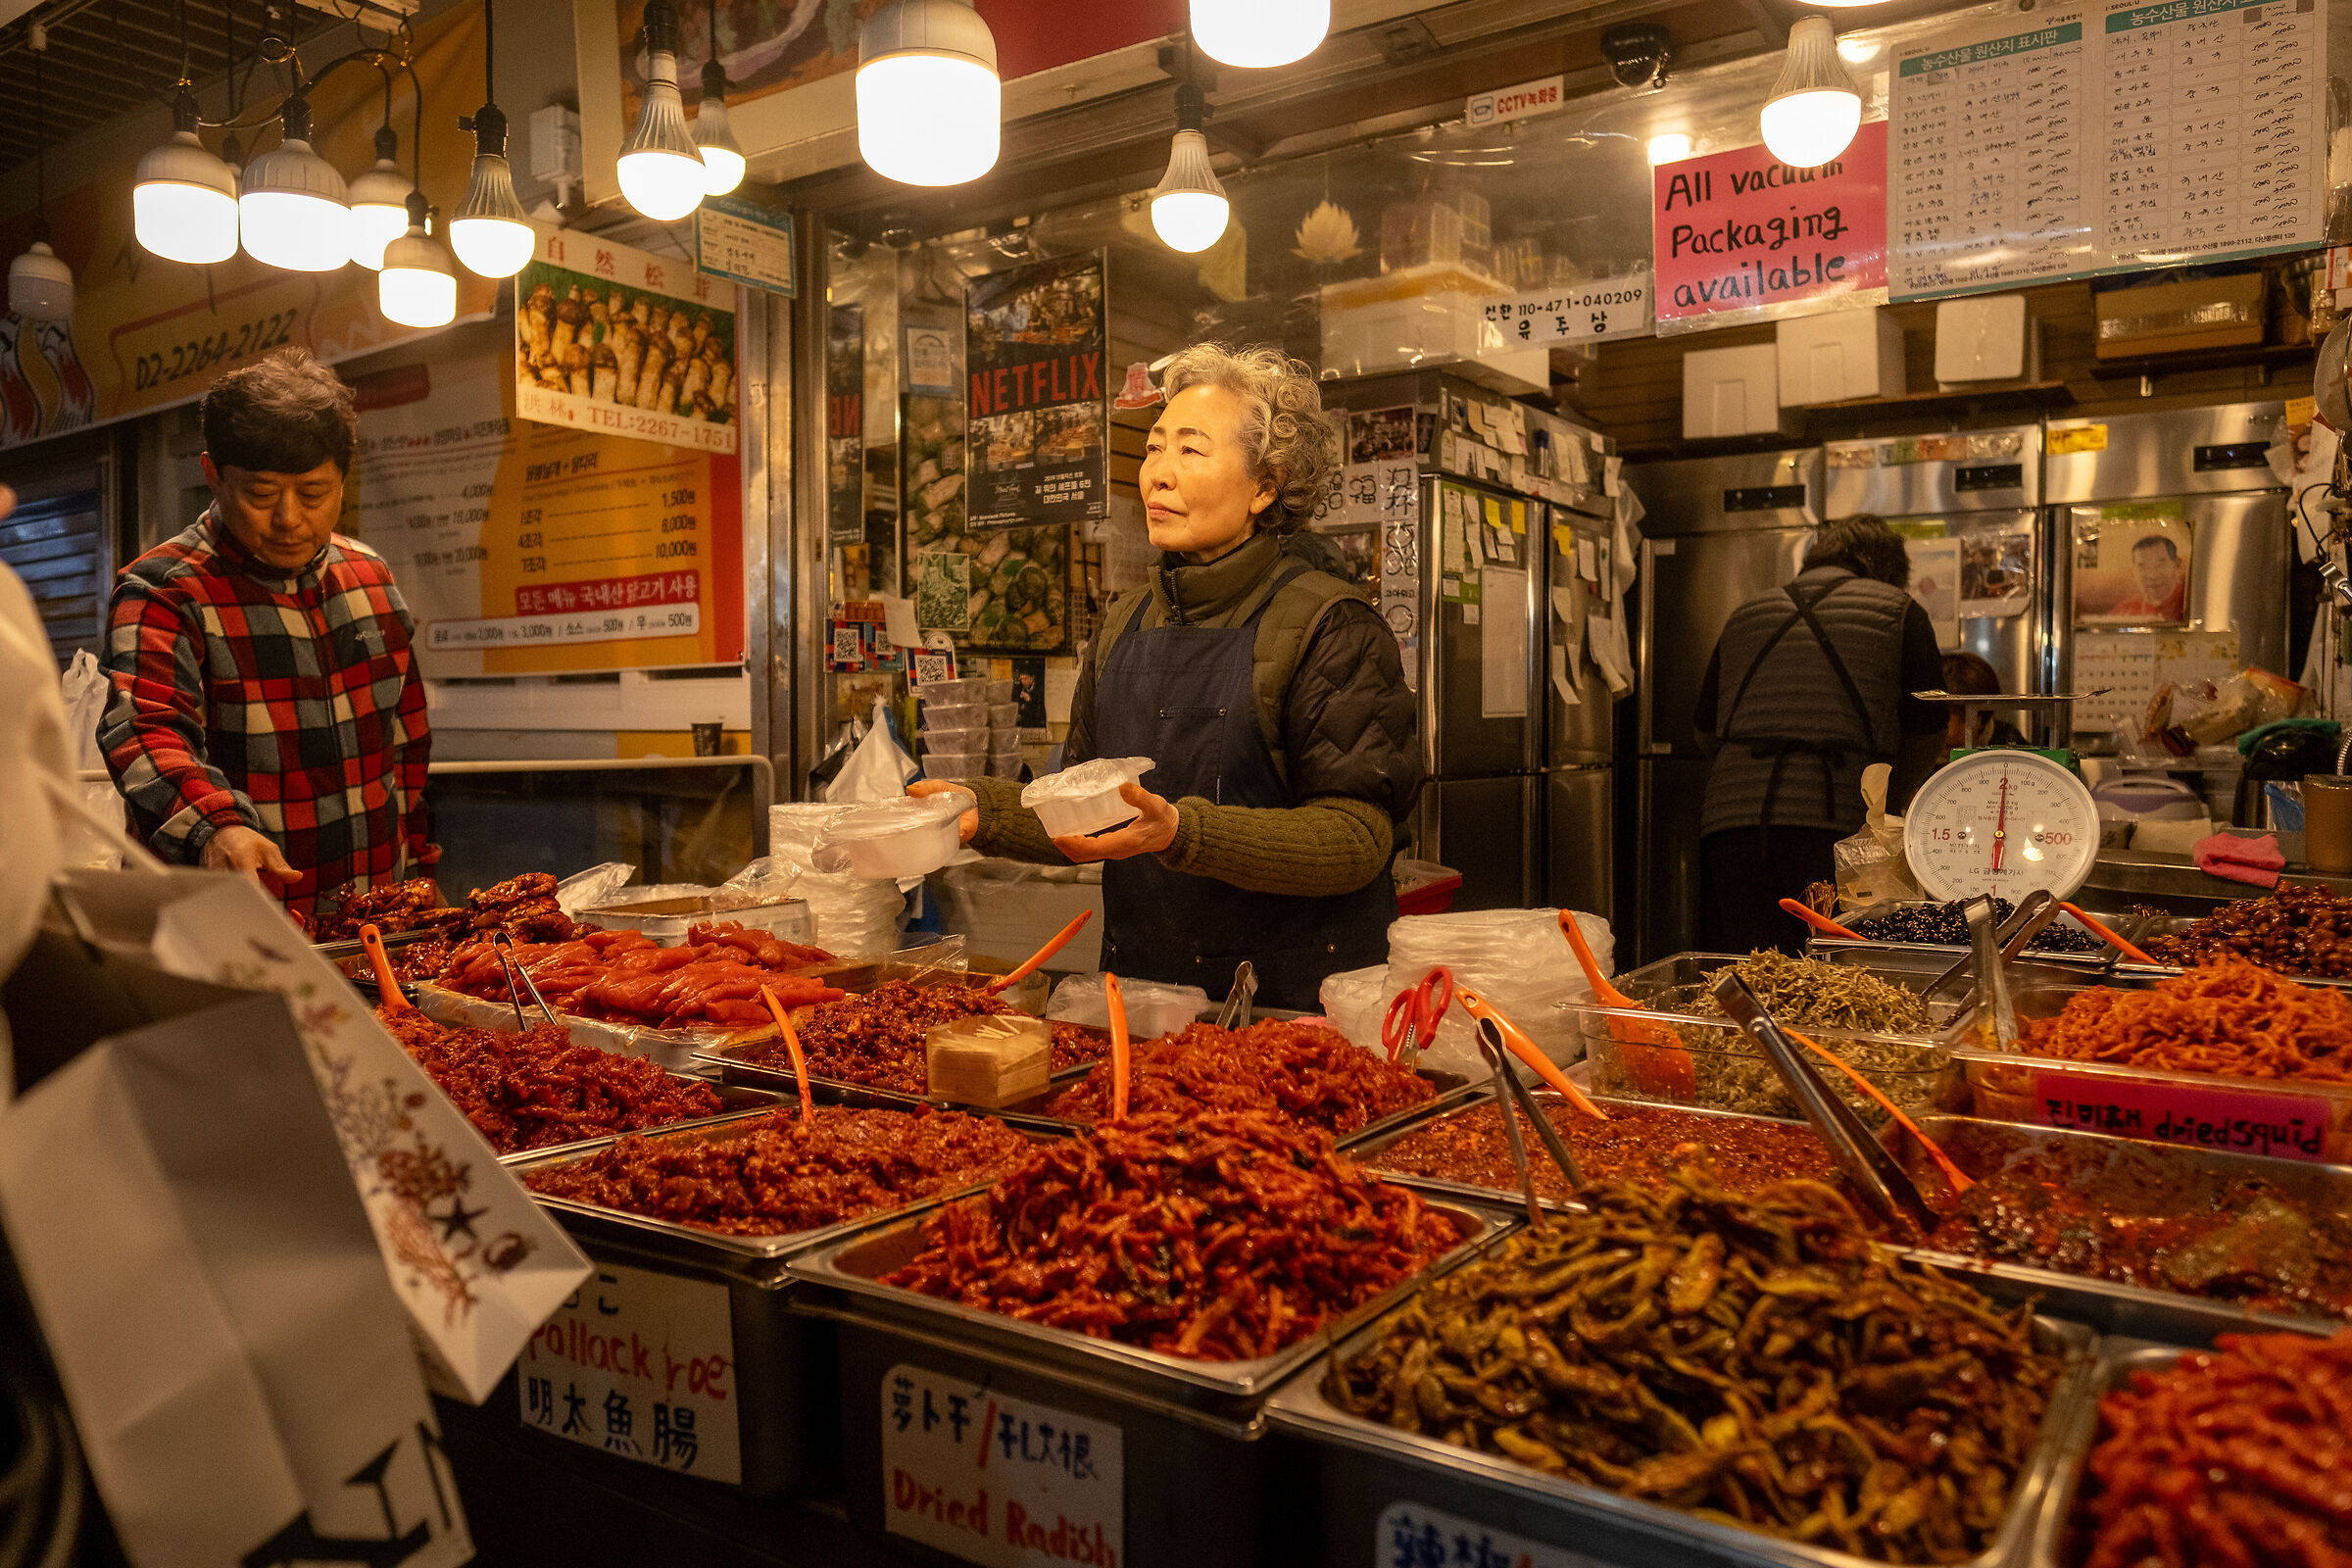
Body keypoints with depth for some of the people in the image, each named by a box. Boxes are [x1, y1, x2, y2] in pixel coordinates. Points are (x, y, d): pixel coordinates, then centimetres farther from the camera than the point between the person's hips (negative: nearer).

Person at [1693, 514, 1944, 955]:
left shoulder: (1744, 615, 22)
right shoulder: (1898, 611, 12)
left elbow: (1706, 736, 25)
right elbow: (1926, 737, 11)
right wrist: (1889, 806, 26)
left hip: (1730, 819, 3)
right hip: (1837, 828, -3)